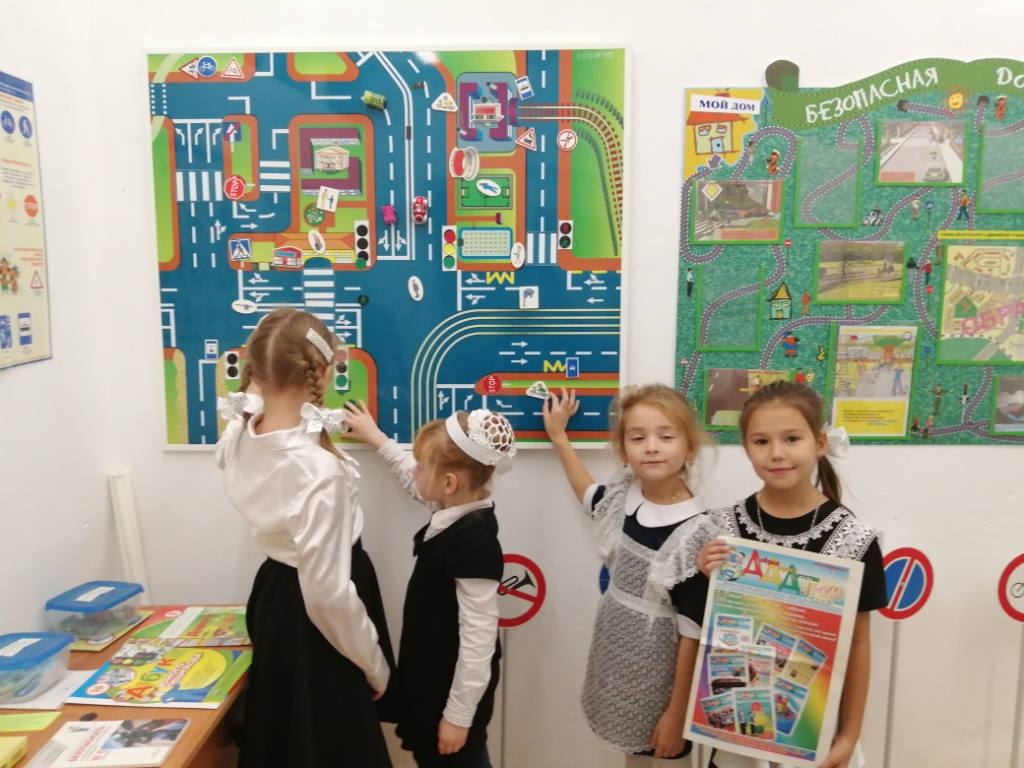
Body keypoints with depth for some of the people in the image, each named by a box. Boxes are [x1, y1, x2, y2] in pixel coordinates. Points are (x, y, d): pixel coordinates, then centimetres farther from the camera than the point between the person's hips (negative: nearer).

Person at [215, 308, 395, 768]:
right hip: (310, 619, -7)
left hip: (273, 595, 8)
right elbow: (328, 592, -27)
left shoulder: (238, 438, -10)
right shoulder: (318, 470, -33)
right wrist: (375, 666, -13)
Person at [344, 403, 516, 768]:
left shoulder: (473, 543, -31)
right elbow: (418, 483, 20)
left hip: (455, 688, -9)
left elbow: (479, 640, -28)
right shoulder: (455, 510, -3)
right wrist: (376, 437, 27)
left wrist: (458, 714, -20)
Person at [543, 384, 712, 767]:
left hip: (660, 675, -6)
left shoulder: (693, 532, -24)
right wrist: (558, 436, 20)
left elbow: (693, 632, -19)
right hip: (618, 662, 6)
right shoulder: (625, 495, -6)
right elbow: (590, 496, 18)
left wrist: (678, 713, -13)